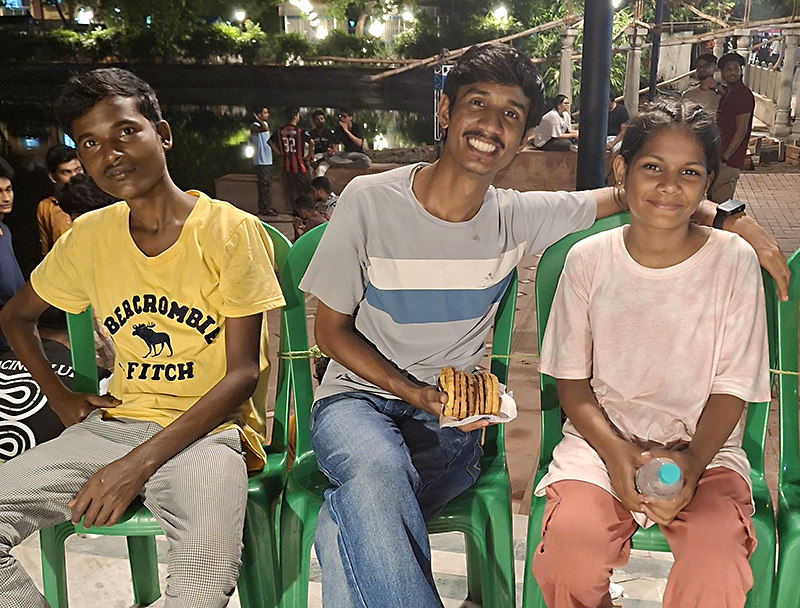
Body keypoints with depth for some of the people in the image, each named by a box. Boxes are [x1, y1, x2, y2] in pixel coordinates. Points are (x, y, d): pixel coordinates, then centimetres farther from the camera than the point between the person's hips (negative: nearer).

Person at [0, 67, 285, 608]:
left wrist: (142, 461, -19)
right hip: (116, 421, 5)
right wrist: (60, 398, 10)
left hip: (210, 427, -4)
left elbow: (243, 373, -11)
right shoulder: (89, 237, 7)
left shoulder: (232, 232, -8)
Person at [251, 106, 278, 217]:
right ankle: (263, 209, -5)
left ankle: (268, 207, 19)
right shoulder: (254, 126, -14)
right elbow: (265, 129, -36)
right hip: (261, 161, -9)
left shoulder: (265, 123, 16)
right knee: (264, 185, -9)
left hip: (268, 160, 9)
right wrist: (258, 120, -27)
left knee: (268, 185, 12)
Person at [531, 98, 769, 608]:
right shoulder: (589, 259, 1)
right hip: (601, 441, 1)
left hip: (705, 448, 0)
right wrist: (615, 451, -14)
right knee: (571, 544, -28)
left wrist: (692, 461, -17)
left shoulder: (734, 261, -1)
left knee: (715, 566, -29)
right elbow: (572, 380, 3)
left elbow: (731, 389, 0)